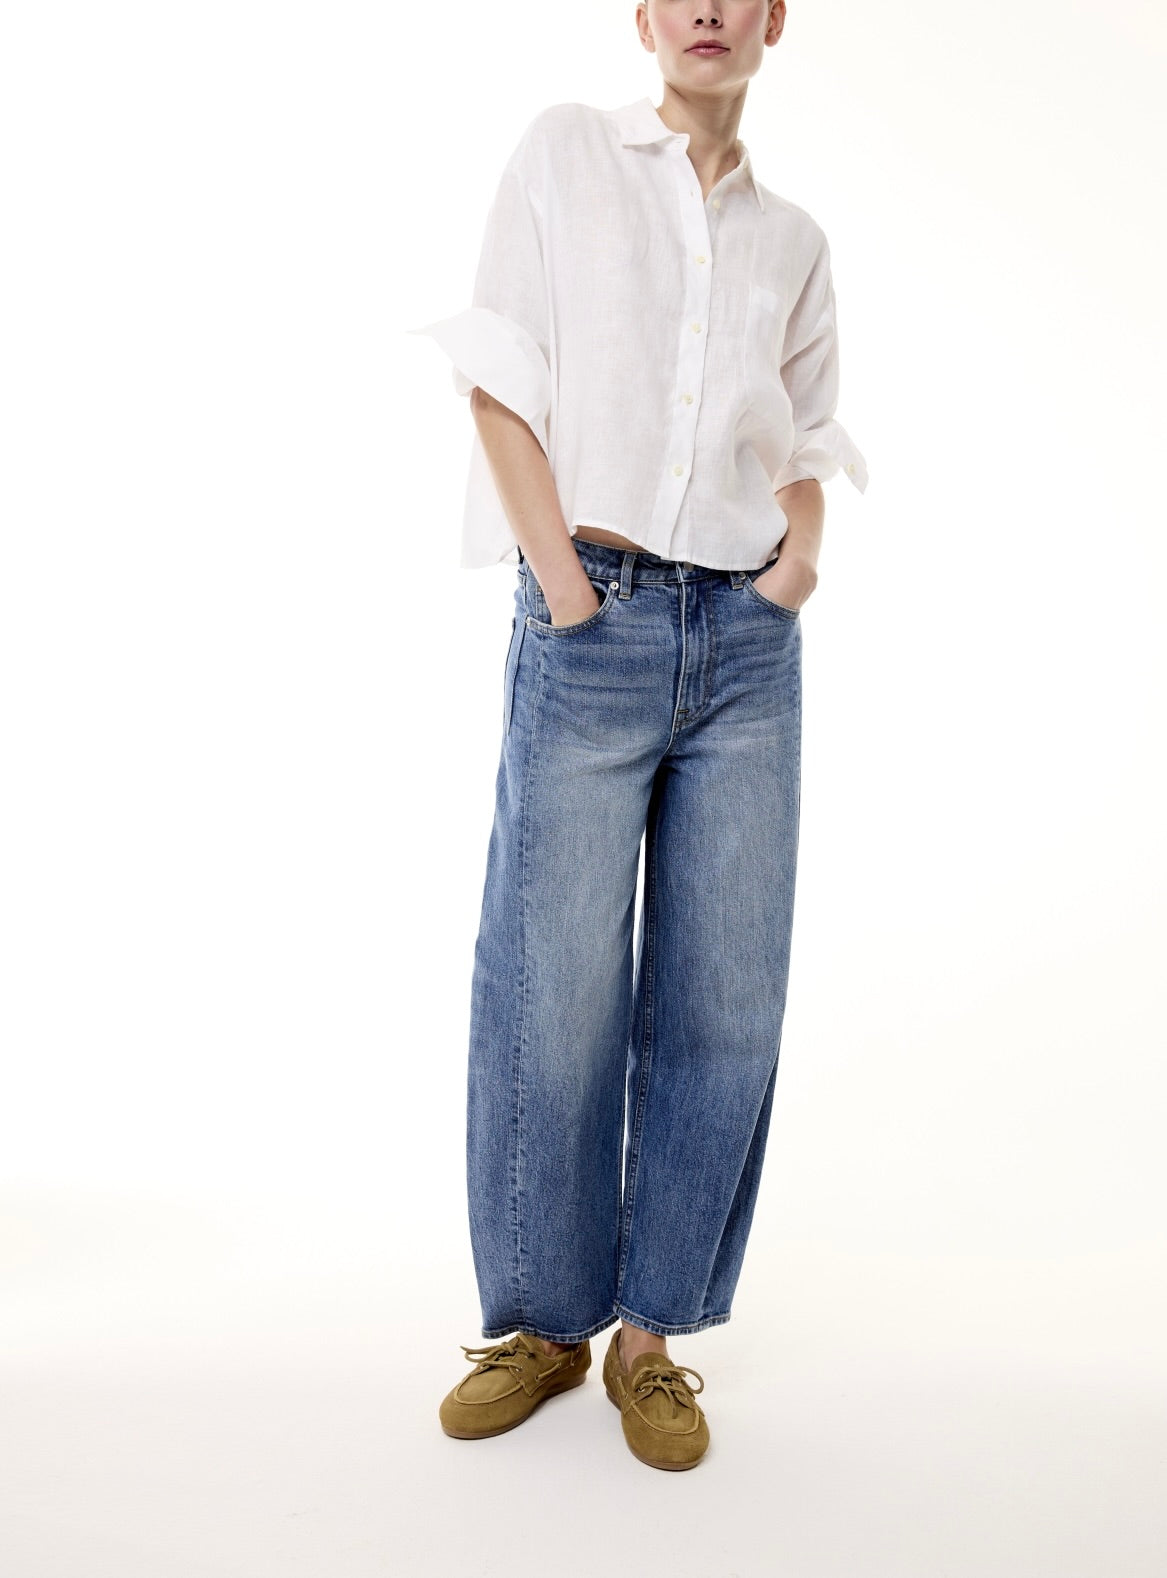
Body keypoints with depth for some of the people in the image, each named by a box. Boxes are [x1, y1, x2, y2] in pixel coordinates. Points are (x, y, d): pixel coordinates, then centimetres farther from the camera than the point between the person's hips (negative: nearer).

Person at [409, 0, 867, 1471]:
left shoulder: (794, 239, 18)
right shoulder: (564, 152, 10)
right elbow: (497, 379, 2)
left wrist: (806, 540, 1)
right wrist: (560, 569, -9)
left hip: (750, 640, 4)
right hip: (593, 626, -3)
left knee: (726, 1004, 2)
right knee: (552, 998, -2)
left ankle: (652, 1332, 17)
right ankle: (541, 1321, 17)